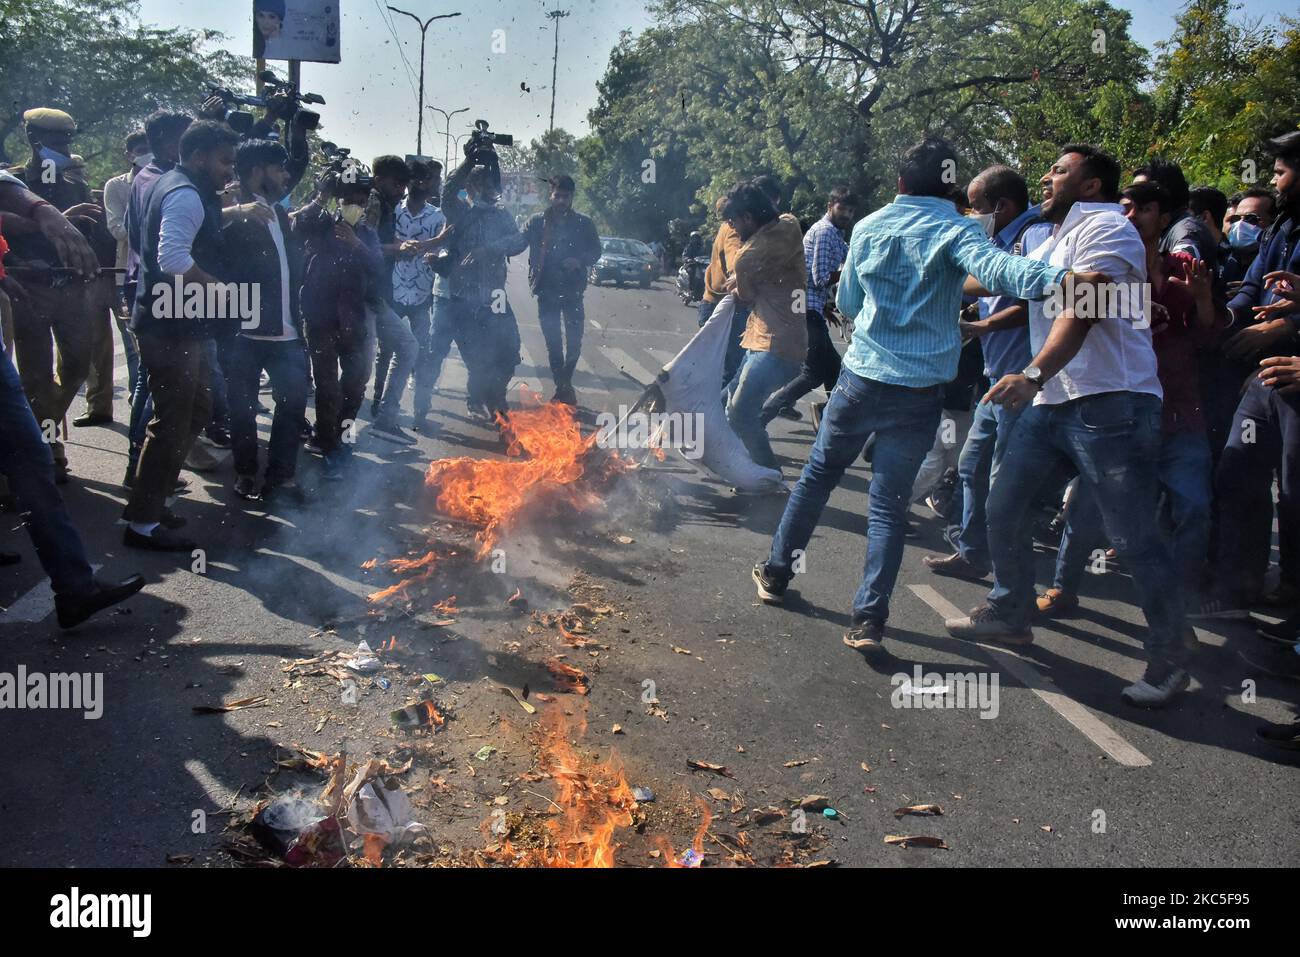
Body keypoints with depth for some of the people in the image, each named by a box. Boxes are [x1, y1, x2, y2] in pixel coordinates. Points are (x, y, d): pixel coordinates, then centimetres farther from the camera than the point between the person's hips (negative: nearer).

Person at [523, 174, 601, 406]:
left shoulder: (583, 223, 1)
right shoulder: (538, 222, 1)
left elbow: (595, 251, 7)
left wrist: (580, 260, -13)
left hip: (572, 289, 0)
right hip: (546, 289, 1)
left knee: (574, 340, -2)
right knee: (553, 341, 7)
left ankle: (564, 384, 19)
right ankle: (562, 385, 20)